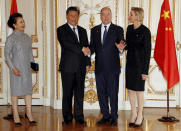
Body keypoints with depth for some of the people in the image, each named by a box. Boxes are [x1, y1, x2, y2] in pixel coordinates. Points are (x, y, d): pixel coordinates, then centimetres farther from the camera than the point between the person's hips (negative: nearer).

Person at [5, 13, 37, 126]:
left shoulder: (27, 37, 10)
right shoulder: (11, 38, -7)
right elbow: (7, 54, -8)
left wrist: (33, 63, 6)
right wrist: (13, 68, -15)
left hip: (27, 68, 5)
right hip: (17, 68, -5)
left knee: (29, 90, 6)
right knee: (16, 91, 3)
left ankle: (29, 113, 17)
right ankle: (16, 116, 12)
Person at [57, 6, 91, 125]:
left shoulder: (83, 31, 17)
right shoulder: (61, 30, 0)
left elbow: (87, 48, 15)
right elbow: (67, 44, -15)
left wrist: (87, 63, 6)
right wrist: (82, 49, -15)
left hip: (81, 67, 4)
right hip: (68, 67, -4)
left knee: (80, 93, 6)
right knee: (67, 93, 3)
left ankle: (79, 116, 15)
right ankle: (67, 117, 13)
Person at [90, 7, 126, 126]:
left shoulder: (118, 30, 2)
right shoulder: (94, 30, 12)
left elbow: (122, 46, -4)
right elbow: (93, 47, 9)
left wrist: (120, 48, -26)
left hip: (113, 67, -3)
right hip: (99, 67, 4)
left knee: (113, 93, 2)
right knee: (101, 93, 10)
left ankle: (114, 117, 15)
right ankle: (106, 116, 24)